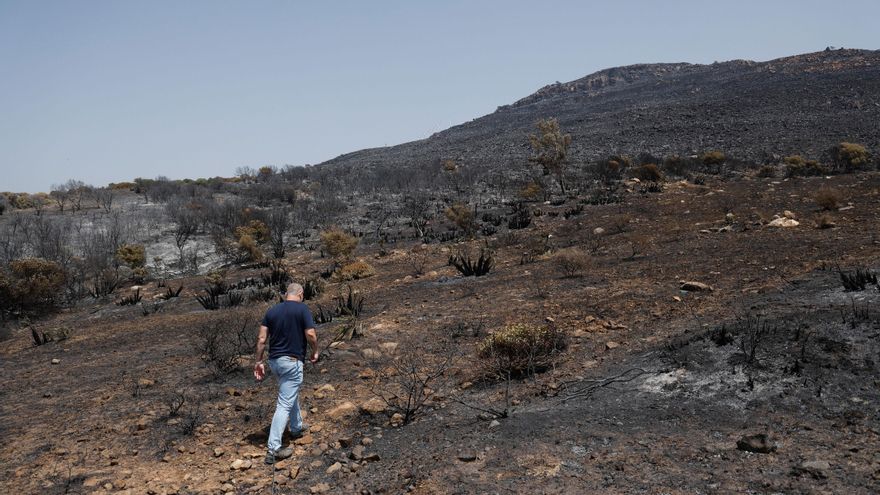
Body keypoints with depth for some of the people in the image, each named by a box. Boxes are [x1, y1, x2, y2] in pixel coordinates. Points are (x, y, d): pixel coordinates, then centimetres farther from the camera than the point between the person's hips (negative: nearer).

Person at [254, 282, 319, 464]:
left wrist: (259, 362, 9)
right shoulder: (302, 309, -9)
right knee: (284, 404, -6)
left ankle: (297, 427, 45)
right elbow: (310, 334, -15)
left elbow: (261, 338, 3)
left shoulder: (272, 310, 6)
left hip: (274, 360, 7)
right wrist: (315, 352, 3)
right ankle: (273, 449, -8)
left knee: (291, 393, 29)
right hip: (292, 362, -7)